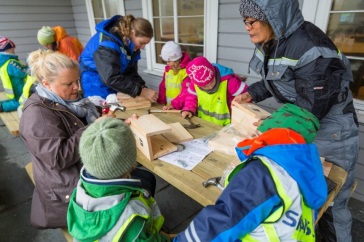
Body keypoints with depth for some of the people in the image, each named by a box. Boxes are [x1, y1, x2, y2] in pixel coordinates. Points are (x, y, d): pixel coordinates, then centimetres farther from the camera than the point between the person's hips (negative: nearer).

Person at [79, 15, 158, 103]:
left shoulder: (131, 44, -4)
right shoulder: (108, 43, -28)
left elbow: (131, 72, -2)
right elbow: (111, 78, -38)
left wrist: (143, 87, -20)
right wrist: (141, 91, -39)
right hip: (96, 83, -7)